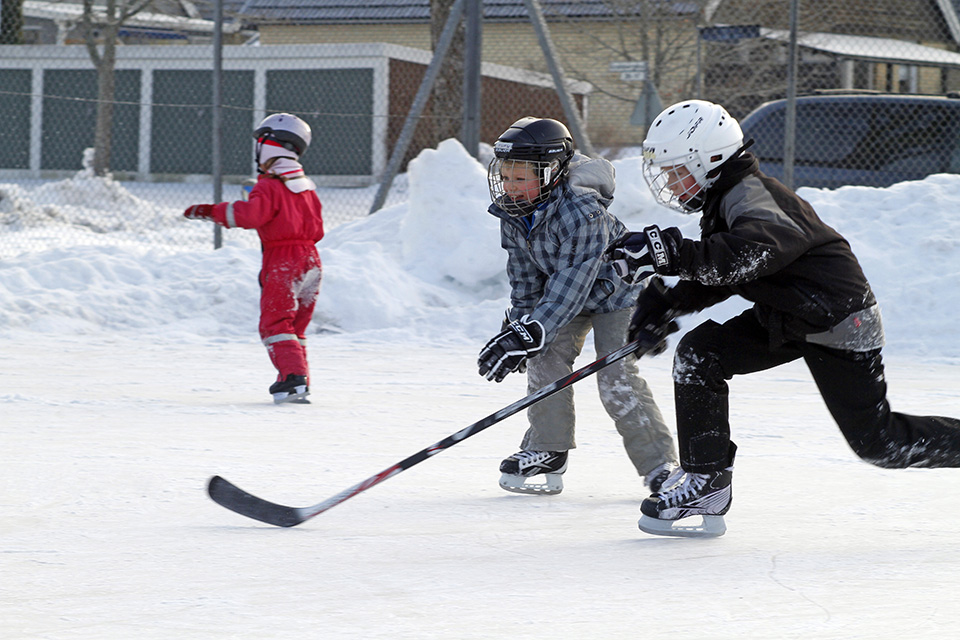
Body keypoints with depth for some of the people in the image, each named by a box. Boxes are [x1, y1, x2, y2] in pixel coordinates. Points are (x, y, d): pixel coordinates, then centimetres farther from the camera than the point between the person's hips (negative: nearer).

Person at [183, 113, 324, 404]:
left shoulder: (269, 187, -12)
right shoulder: (307, 187, 13)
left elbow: (251, 214, -29)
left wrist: (212, 211, -25)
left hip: (282, 261, -8)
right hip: (310, 259, 8)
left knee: (274, 323, -5)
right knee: (295, 325, 15)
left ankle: (293, 376, -21)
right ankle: (300, 384, 13)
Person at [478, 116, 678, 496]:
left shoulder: (583, 212, -37)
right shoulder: (513, 215, -13)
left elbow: (571, 282, -39)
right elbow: (524, 274, 2)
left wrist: (532, 333, -44)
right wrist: (518, 322, -2)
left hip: (615, 289, -7)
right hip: (565, 293, 7)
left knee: (616, 376, -16)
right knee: (546, 359, -9)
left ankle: (659, 461, -5)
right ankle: (547, 450, 5)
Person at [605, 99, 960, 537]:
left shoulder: (750, 197, -25)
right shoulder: (724, 199, 5)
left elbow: (745, 257, -46)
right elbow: (715, 278, 14)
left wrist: (669, 254, -53)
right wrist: (668, 303, -1)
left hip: (839, 321, -9)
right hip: (784, 318, 9)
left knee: (878, 442, -3)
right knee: (698, 356, -4)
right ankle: (706, 485, -1)